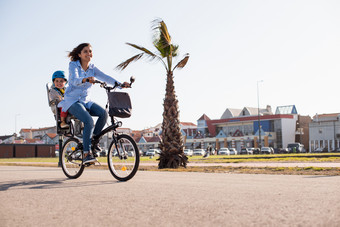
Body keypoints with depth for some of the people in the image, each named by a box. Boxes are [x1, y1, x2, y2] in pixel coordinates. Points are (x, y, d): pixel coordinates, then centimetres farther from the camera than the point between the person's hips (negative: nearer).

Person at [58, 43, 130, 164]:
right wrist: (86, 79, -49)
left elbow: (105, 77, -7)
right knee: (89, 121, -29)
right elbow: (74, 80, -27)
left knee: (103, 113, -23)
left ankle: (94, 139, -4)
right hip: (72, 101, -5)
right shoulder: (73, 65, -7)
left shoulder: (92, 68, 7)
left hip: (85, 100, 5)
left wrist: (120, 84, -24)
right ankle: (86, 154, -25)